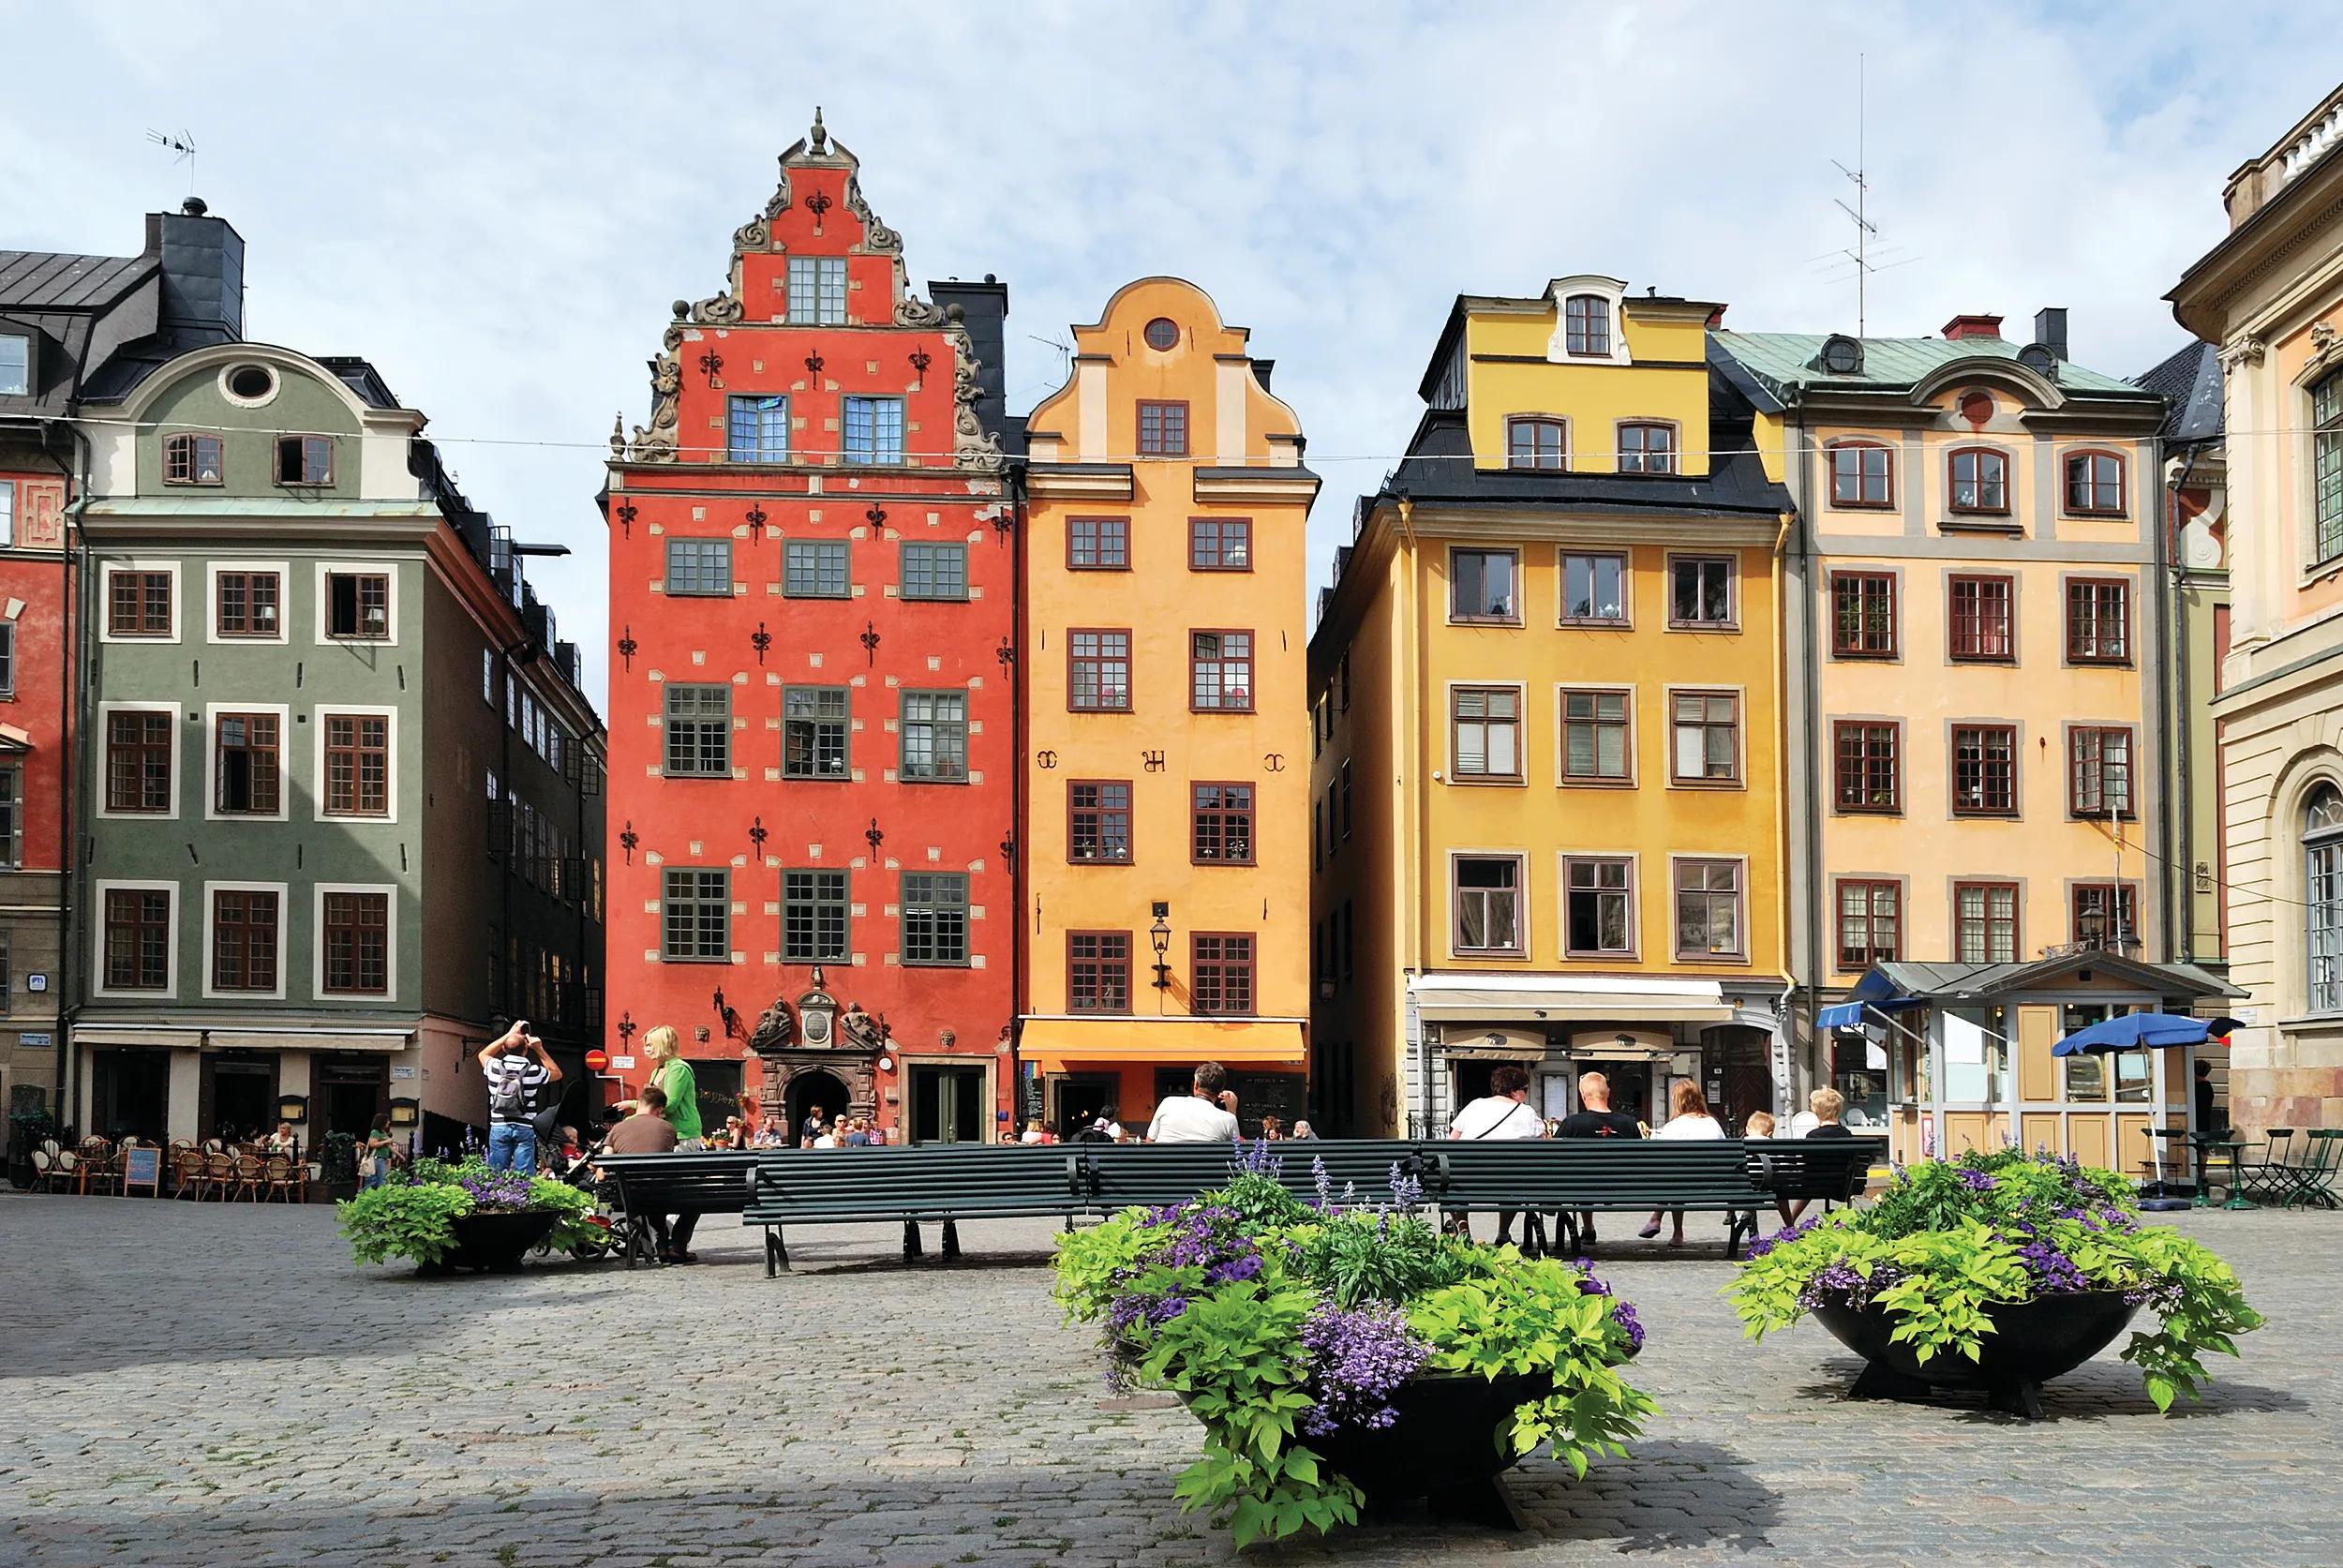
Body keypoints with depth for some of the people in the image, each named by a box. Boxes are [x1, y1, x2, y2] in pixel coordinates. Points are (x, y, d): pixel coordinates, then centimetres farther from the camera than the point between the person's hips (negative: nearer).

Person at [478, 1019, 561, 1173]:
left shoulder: (495, 1067, -2)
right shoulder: (533, 1071, -7)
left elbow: (483, 1054, 24)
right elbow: (557, 1074, 15)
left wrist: (509, 1034, 22)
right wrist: (540, 1049, 9)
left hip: (499, 1127, 2)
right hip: (524, 1128, -2)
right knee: (524, 1177, -2)